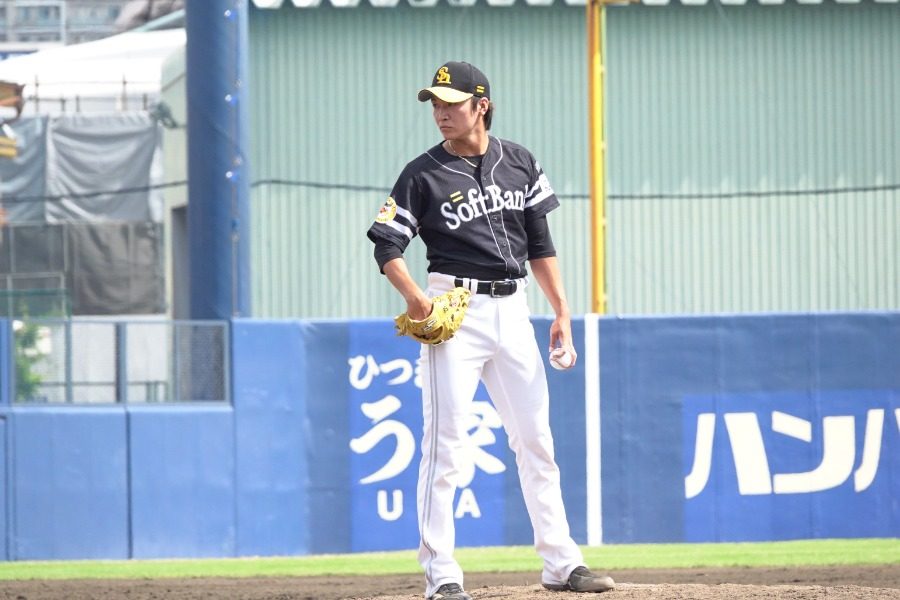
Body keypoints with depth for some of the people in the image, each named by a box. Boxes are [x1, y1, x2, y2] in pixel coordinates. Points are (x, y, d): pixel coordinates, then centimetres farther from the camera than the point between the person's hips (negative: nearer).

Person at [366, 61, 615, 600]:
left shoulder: (519, 164, 8)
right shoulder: (424, 175, -4)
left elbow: (540, 243, 13)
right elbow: (387, 245, -7)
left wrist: (562, 313, 9)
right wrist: (414, 296, -23)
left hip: (511, 309, 4)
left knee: (536, 439, 8)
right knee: (446, 442, -8)